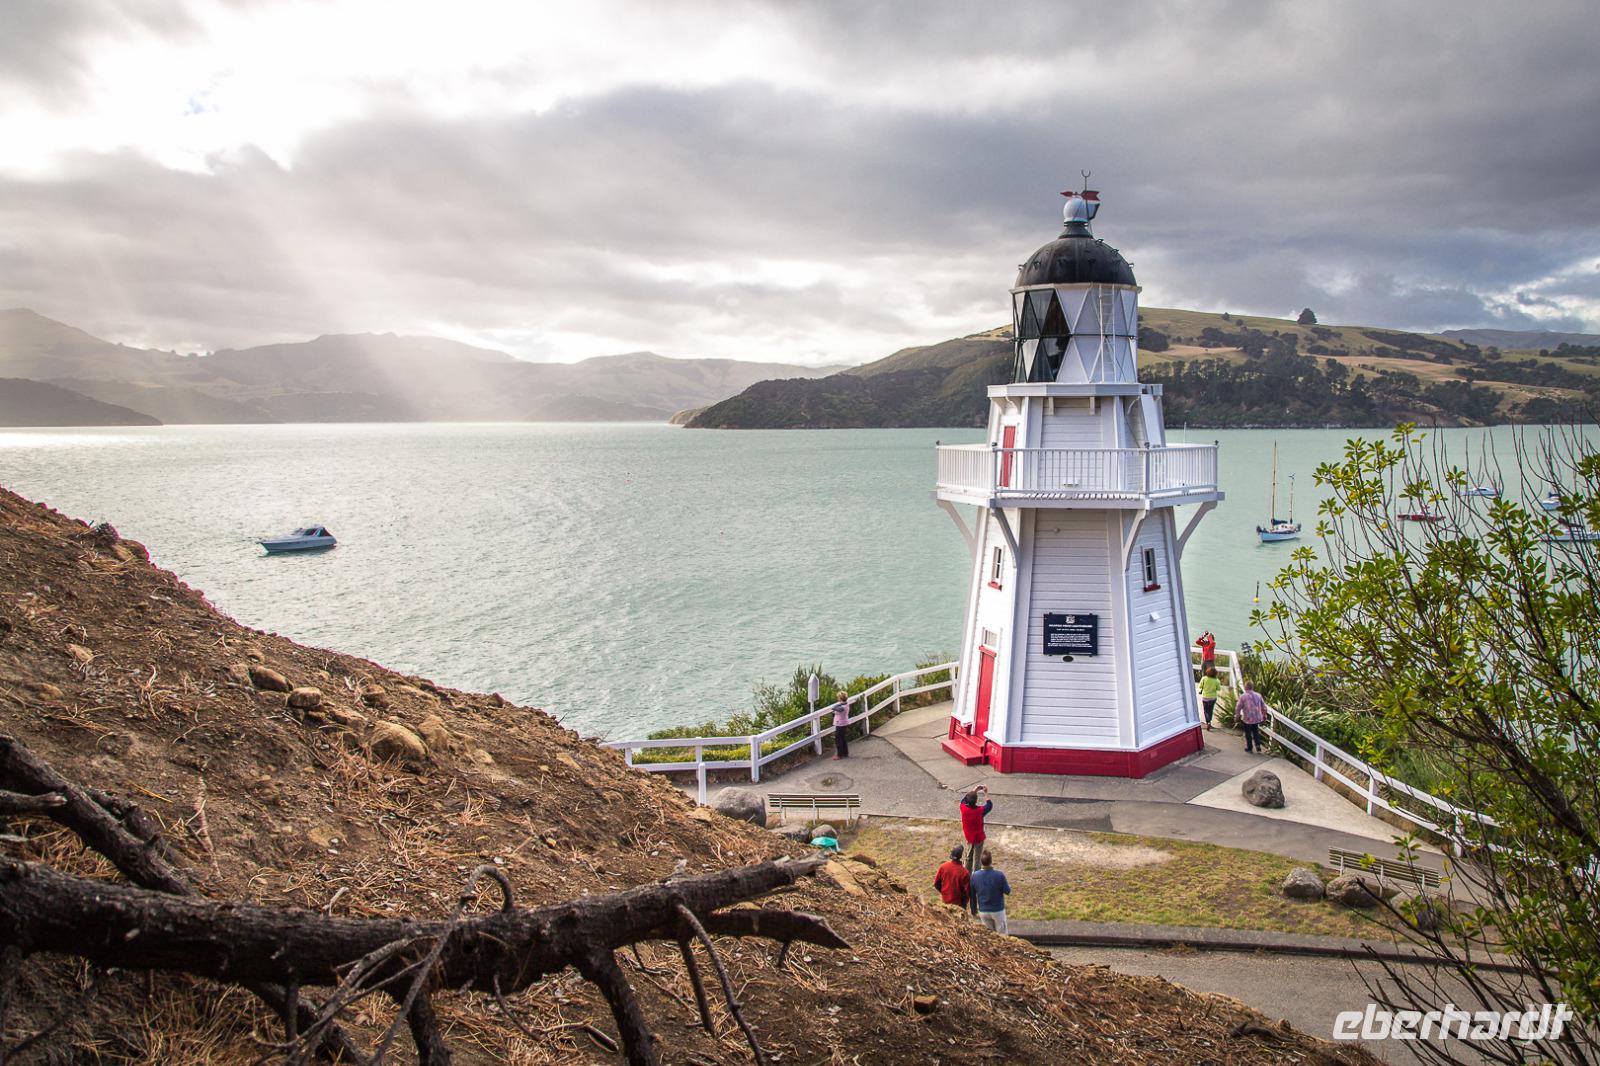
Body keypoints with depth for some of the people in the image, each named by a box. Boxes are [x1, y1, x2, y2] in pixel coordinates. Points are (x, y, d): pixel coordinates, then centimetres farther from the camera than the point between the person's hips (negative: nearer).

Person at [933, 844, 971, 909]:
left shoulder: (943, 867, -15)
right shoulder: (964, 872, -26)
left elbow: (936, 883, -3)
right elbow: (967, 890, -18)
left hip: (945, 900, 4)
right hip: (958, 902, -4)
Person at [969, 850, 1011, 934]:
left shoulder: (974, 876, -14)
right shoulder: (999, 875, -24)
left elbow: (972, 896, -3)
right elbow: (1007, 891, -12)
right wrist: (1008, 884, 9)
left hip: (983, 911, 3)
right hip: (998, 911, -3)